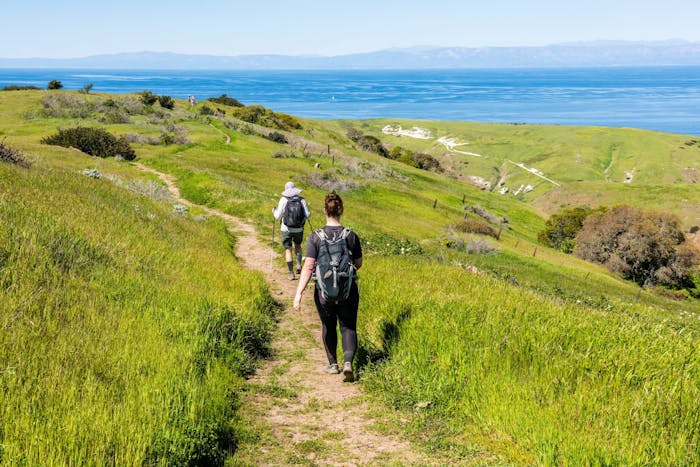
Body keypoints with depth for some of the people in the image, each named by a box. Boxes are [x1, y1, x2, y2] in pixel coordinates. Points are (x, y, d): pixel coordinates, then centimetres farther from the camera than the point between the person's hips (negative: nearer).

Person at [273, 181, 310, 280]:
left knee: (288, 250, 5)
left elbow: (278, 216, -9)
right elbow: (307, 215, -6)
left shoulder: (284, 200, -11)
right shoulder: (301, 200, -6)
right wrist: (309, 214, 17)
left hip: (286, 229, -2)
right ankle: (299, 264, 7)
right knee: (298, 246, 27)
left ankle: (291, 273, 1)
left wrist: (274, 211, 12)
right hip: (299, 229, 2)